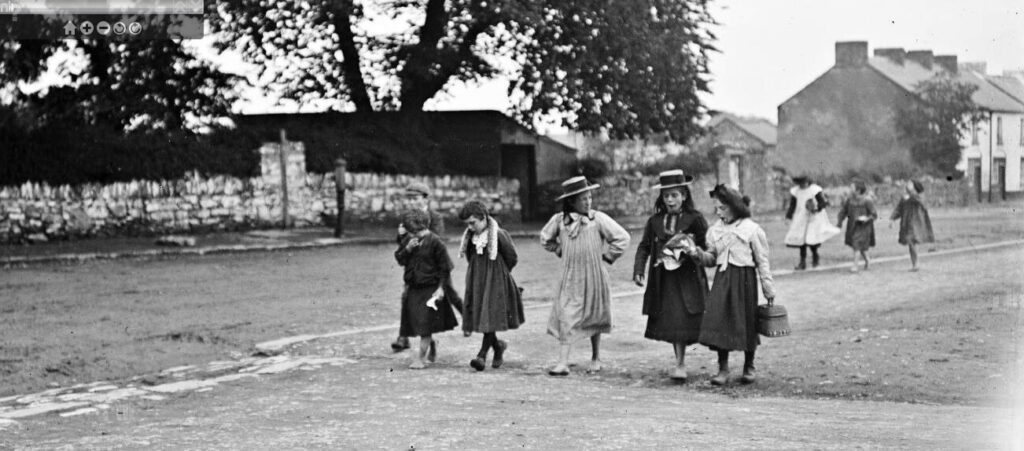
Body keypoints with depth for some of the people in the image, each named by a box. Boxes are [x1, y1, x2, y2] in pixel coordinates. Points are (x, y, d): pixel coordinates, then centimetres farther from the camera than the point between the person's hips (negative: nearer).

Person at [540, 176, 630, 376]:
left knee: (594, 319, 12)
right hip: (570, 278, 1)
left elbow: (622, 237, -5)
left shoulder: (598, 219, -8)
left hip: (594, 277, -1)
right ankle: (563, 363, -8)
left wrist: (607, 256, -3)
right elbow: (545, 238, 17)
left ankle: (595, 358, 29)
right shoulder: (559, 220, -3)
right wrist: (560, 251, 8)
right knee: (566, 319, -7)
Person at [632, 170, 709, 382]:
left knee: (681, 320, -12)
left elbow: (707, 246, 2)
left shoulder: (694, 219, -3)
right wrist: (638, 270, -2)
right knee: (667, 322, 9)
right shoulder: (654, 221, 7)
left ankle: (680, 364, -10)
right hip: (662, 280, 4)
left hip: (687, 278, -4)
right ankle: (680, 361, 21)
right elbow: (644, 246, 9)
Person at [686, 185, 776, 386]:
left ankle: (749, 367, 21)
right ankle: (723, 368, 1)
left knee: (747, 323, 3)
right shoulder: (715, 230, 8)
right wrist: (698, 254, -7)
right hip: (722, 278, 4)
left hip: (744, 278, -3)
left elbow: (762, 261, -1)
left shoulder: (751, 229, -5)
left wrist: (768, 288, -1)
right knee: (719, 320, -6)